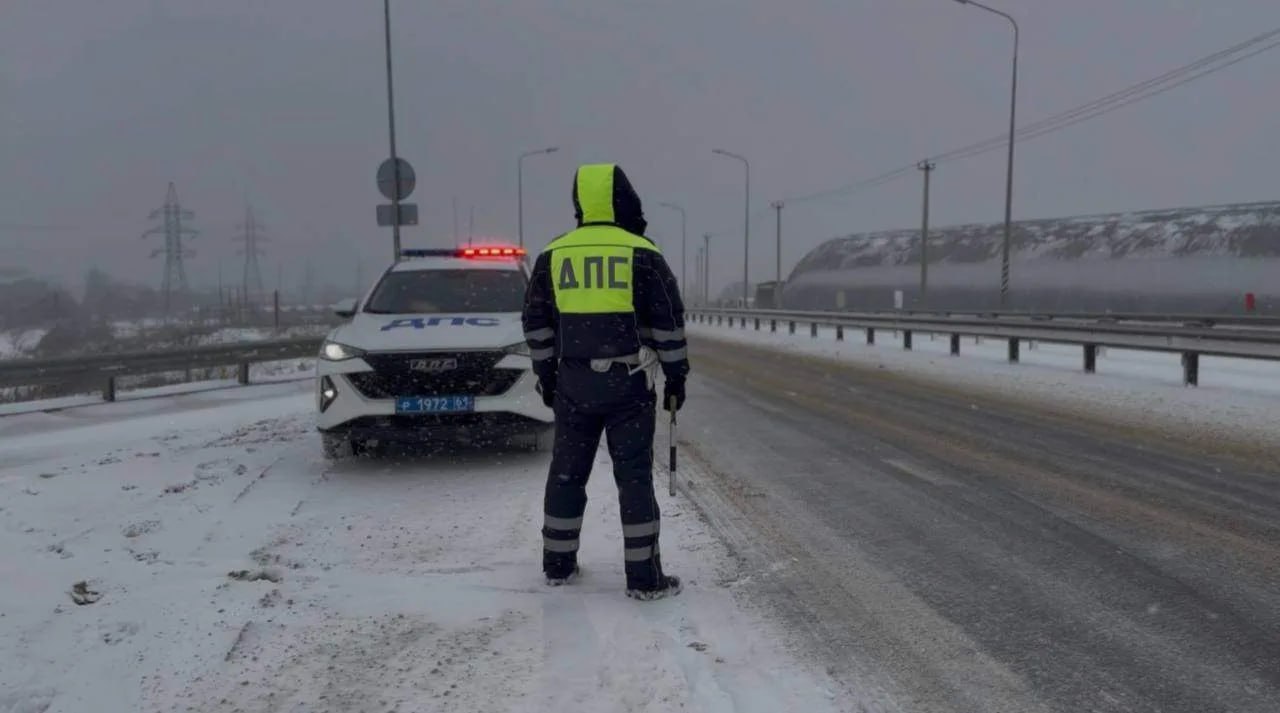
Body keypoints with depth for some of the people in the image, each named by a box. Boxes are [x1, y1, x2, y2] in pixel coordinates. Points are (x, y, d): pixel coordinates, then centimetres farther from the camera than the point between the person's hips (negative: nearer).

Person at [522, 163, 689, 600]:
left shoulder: (553, 255, 4)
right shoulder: (642, 254, -6)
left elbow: (537, 323, 8)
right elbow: (669, 321, -5)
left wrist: (545, 376, 17)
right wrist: (676, 376, 4)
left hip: (573, 383, 3)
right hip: (628, 384, -3)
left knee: (567, 471, 15)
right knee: (634, 476, 2)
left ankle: (558, 564, 24)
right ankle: (644, 577, 5)